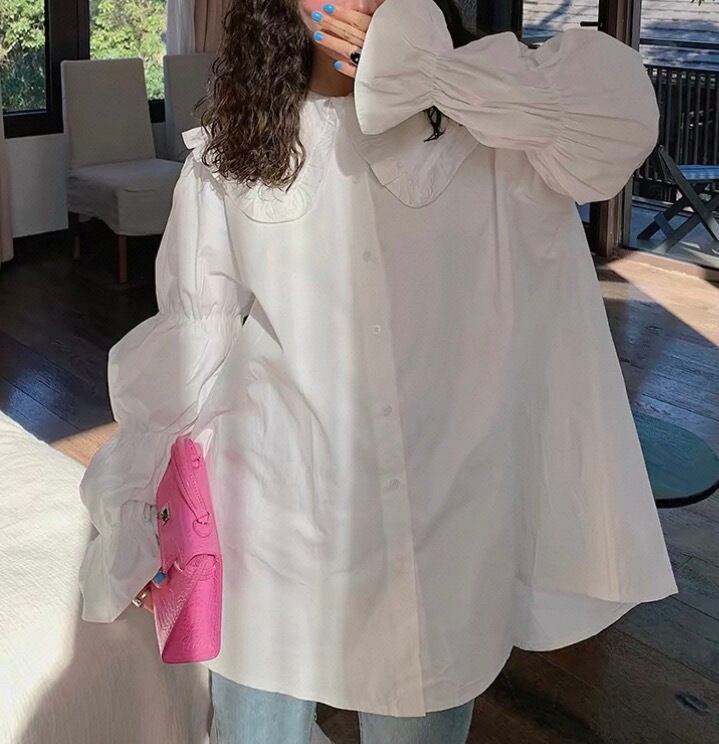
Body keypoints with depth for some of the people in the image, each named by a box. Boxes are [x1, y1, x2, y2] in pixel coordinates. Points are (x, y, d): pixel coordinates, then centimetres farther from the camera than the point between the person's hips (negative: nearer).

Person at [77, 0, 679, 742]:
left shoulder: (484, 128, -4)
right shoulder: (225, 156, 0)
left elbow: (624, 108, -22)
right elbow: (194, 337, 4)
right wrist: (136, 509, 5)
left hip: (442, 534, 0)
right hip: (278, 533, 1)